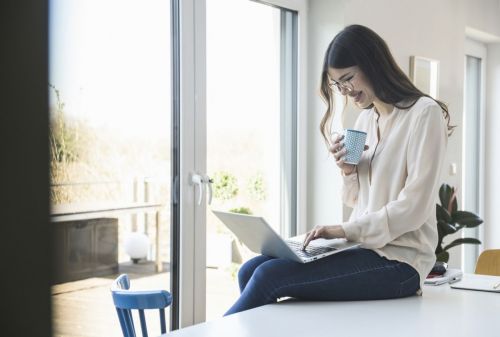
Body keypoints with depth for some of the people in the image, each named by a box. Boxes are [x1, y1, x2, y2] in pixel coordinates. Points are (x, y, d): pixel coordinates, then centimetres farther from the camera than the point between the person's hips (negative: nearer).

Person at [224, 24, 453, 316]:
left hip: (400, 260, -7)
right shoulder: (366, 119, 15)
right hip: (364, 248, 8)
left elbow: (413, 208, -15)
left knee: (269, 277, -22)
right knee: (250, 271, -12)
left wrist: (345, 230, -20)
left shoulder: (424, 113, -8)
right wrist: (347, 171, -1)